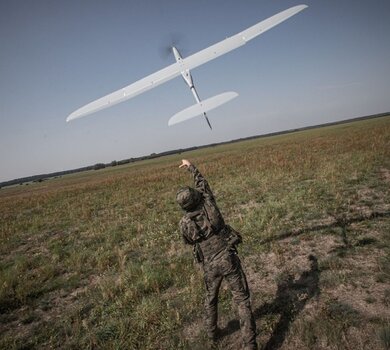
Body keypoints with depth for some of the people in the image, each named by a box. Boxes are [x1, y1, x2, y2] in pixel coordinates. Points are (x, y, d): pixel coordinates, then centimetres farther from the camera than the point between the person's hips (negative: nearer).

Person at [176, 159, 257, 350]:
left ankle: (212, 332, 44)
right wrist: (191, 166, 20)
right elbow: (202, 183, 7)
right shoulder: (208, 204, -11)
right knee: (242, 299, 6)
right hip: (229, 259, -1)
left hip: (210, 265, 1)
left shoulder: (184, 223, -9)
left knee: (211, 296, 27)